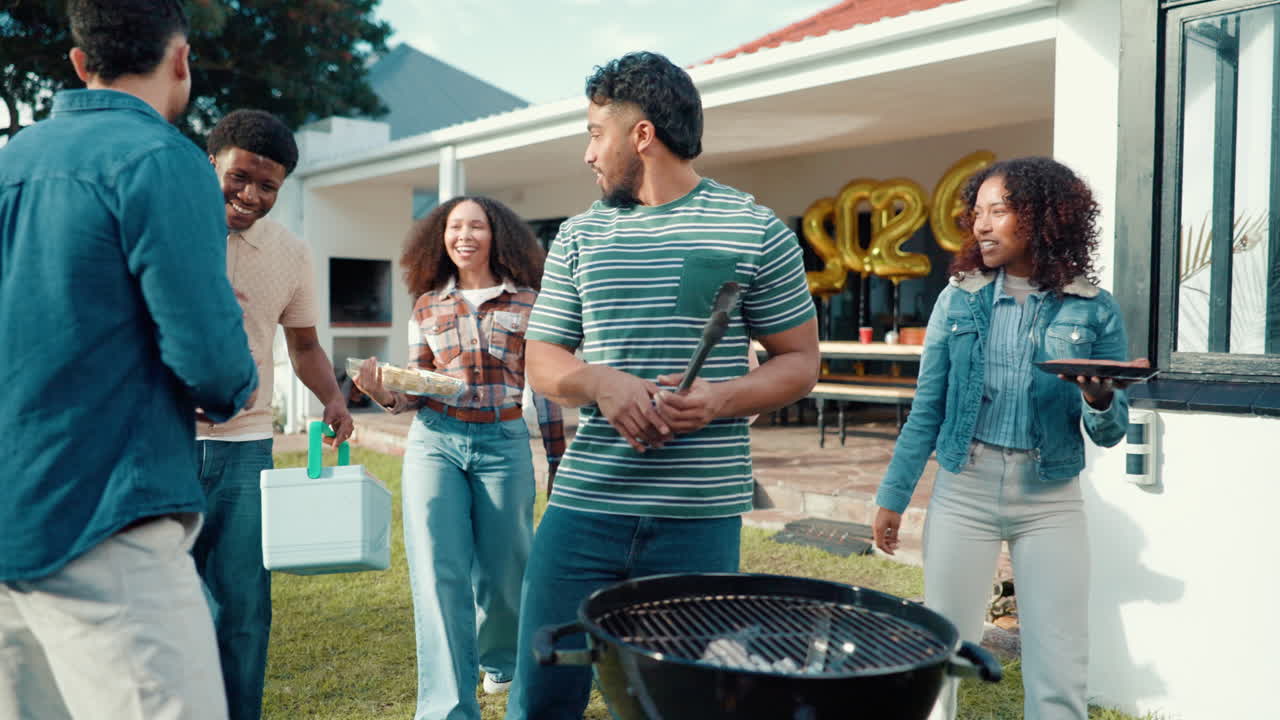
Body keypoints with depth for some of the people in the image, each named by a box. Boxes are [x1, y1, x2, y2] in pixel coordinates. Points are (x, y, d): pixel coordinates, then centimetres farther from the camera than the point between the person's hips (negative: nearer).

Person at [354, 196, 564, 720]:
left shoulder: (526, 301, 3)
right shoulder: (427, 305, 9)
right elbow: (418, 391, 11)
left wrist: (558, 461, 5)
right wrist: (383, 391, -11)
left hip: (503, 444, -1)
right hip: (434, 442, 1)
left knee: (502, 568, 9)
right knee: (439, 574, -6)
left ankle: (500, 659, 41)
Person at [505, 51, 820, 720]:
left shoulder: (756, 231, 0)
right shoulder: (579, 236, 10)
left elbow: (800, 362, 4)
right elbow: (542, 362, 11)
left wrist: (722, 397, -16)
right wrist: (601, 383, -12)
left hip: (701, 515, -2)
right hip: (584, 503, 3)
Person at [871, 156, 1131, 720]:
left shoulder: (1092, 309, 0)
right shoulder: (959, 298, 3)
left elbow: (1110, 433, 3)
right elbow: (926, 410, 6)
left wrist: (1099, 400, -19)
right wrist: (893, 496, 4)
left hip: (1051, 499, -1)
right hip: (963, 489, 1)